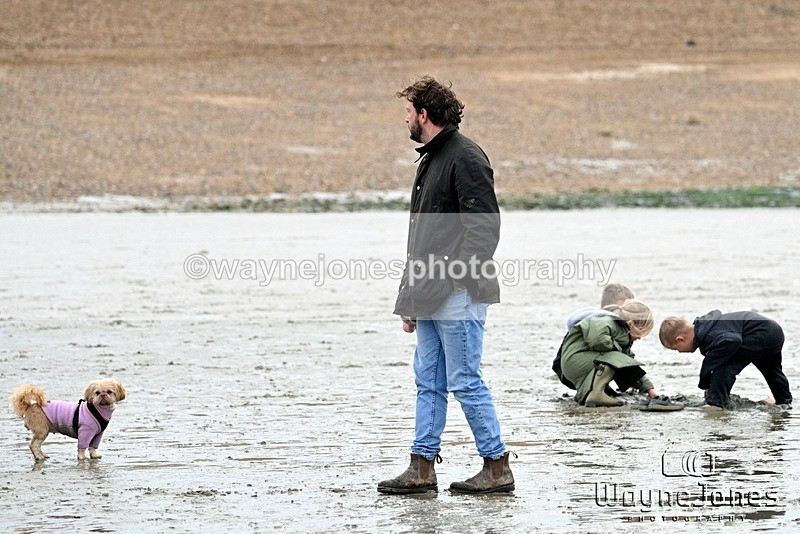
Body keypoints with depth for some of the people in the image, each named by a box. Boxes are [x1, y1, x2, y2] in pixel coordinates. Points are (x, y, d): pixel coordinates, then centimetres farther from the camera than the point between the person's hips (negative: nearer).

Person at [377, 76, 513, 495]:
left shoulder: (466, 158, -11)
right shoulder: (431, 159, 20)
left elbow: (485, 228, -18)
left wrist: (455, 278, -23)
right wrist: (412, 299, 21)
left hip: (458, 296, -10)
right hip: (430, 296, 10)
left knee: (465, 382, -6)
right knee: (428, 382, 9)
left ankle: (497, 468, 0)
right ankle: (422, 470, 12)